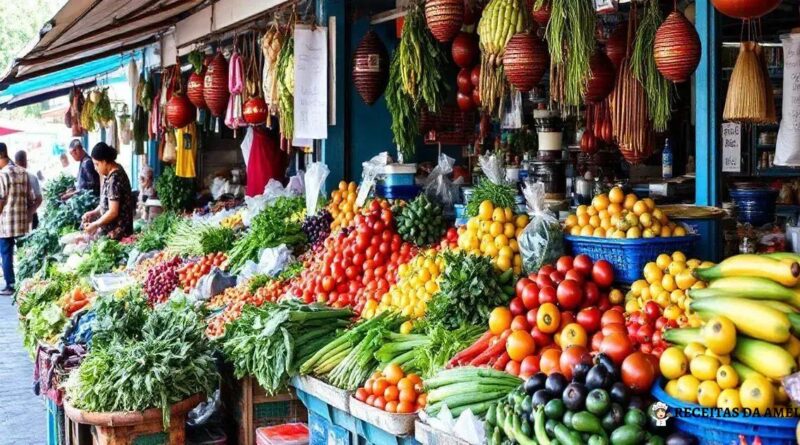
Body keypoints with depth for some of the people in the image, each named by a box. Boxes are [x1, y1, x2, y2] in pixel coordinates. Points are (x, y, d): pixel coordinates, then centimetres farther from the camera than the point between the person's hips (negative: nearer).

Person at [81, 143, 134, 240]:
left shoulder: (114, 178, -21)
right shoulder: (111, 173, 7)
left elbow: (113, 212, -23)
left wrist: (94, 225, -14)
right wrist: (94, 212, 9)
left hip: (115, 232, -9)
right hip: (110, 228, 9)